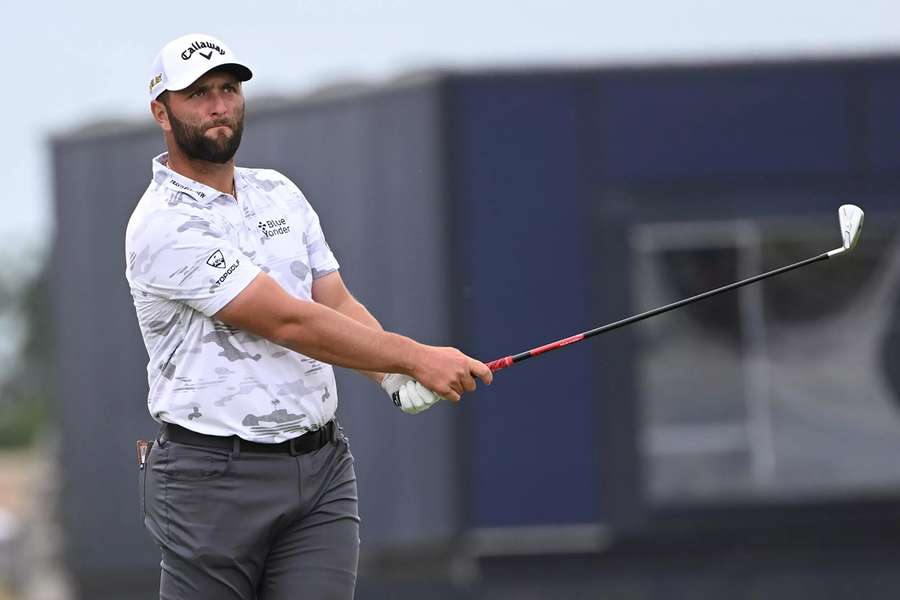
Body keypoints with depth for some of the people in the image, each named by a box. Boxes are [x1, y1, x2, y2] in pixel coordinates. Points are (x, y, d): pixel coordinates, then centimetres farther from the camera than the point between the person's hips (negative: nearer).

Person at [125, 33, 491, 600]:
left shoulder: (281, 193, 14)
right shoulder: (164, 227, -12)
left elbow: (338, 307, 9)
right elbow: (288, 322, -17)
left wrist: (396, 376, -13)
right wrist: (415, 357, -17)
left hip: (322, 469, 6)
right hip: (215, 481, -6)